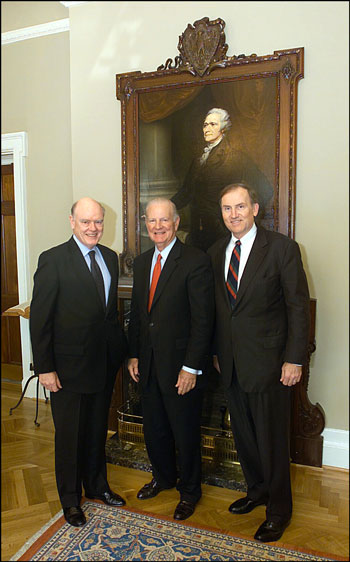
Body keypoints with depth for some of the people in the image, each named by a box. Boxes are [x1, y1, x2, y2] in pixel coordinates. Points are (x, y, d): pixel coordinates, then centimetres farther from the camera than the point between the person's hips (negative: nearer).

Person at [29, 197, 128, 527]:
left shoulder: (110, 258, 6)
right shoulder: (53, 260, -13)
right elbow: (39, 318, -13)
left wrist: (121, 349, 8)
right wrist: (44, 368, -15)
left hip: (105, 363, 6)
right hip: (69, 366, -5)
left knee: (97, 430, 21)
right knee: (69, 435, 13)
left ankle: (96, 485, 44)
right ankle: (70, 499, 35)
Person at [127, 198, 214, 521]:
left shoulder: (196, 261, -14)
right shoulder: (141, 262, 8)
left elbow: (203, 320, -16)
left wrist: (191, 367, -18)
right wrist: (134, 355, 10)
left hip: (181, 367, -6)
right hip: (149, 366, 6)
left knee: (186, 433, 11)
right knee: (154, 429, 21)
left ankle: (189, 490, 36)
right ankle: (163, 476, 47)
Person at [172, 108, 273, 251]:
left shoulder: (237, 158, -3)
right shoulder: (198, 161, 15)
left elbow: (265, 190, -6)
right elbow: (185, 192, 18)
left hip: (223, 233, -5)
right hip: (198, 233, 5)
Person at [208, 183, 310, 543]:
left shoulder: (282, 248, -10)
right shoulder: (216, 252, 7)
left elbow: (299, 307, -10)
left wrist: (294, 360, -13)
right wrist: (216, 351, 11)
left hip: (267, 362, -5)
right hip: (230, 361, 5)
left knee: (271, 438, 8)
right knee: (243, 434, 19)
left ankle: (278, 510, 30)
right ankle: (257, 490, 42)